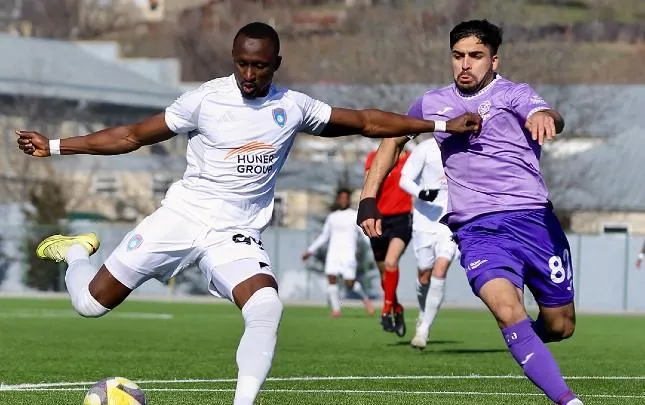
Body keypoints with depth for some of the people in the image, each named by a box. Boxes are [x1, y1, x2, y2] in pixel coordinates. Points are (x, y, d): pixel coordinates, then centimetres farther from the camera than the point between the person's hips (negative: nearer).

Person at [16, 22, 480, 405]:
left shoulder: (293, 107, 0)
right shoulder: (206, 99, -7)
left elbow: (365, 121, 9)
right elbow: (131, 136, 0)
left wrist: (441, 125, 5)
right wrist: (54, 146, -4)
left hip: (235, 233, 1)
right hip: (181, 215, -1)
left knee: (266, 306, -29)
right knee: (91, 302, -1)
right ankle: (76, 250, 34)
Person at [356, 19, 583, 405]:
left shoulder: (513, 94, 3)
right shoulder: (432, 104, 14)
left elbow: (550, 119, -20)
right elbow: (393, 138, 31)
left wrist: (545, 116, -46)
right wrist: (368, 198, 20)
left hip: (534, 219, -1)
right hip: (477, 231, 1)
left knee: (560, 326, 4)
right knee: (509, 312, -25)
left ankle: (528, 341, 40)